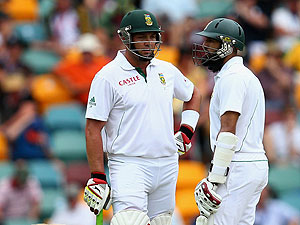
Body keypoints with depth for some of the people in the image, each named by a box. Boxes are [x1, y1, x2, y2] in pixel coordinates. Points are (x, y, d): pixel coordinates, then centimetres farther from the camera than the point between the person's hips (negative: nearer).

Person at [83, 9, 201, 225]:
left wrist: (186, 132, 17)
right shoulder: (108, 77, -7)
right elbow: (93, 129, -9)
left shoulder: (167, 71, 11)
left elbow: (193, 94, 32)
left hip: (167, 166, 6)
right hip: (129, 166, -6)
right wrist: (98, 177, -13)